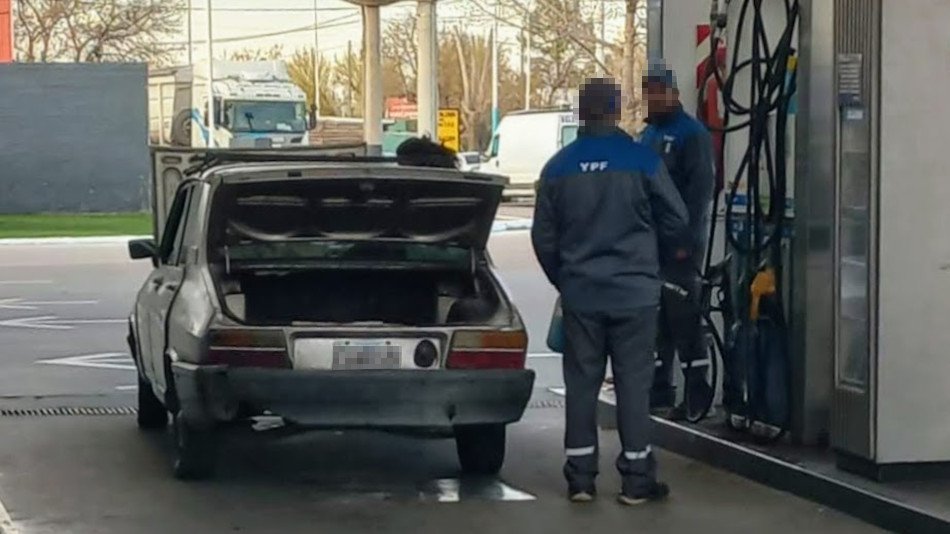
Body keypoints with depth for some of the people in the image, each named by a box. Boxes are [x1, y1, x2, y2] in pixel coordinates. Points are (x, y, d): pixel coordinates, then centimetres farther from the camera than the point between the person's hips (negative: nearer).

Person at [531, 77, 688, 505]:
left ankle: (580, 477, 11)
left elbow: (543, 237, 6)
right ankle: (636, 478, 5)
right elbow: (676, 221, -1)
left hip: (579, 294, 2)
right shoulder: (642, 161, -8)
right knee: (633, 381, 3)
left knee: (581, 381, 8)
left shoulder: (559, 167, 1)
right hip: (634, 291, -2)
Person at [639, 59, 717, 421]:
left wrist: (686, 239, -20)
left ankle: (697, 396, -5)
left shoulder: (691, 133, -8)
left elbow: (701, 188, -15)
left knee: (683, 319, -9)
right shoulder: (648, 135, 19)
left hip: (680, 246, -9)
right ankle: (659, 391, 19)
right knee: (655, 321, 12)